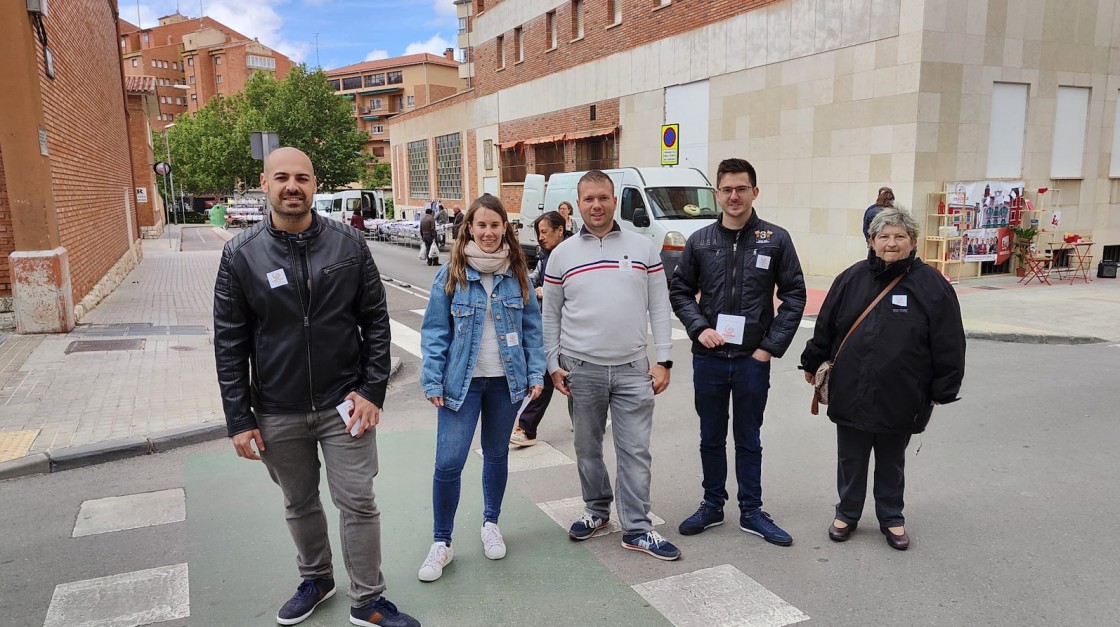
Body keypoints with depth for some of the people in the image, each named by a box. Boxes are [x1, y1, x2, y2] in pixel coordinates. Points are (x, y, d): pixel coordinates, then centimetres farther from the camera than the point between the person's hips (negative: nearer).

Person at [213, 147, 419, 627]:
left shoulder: (349, 245, -5)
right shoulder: (241, 255, -5)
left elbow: (376, 321, -1)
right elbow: (229, 343, -2)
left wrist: (372, 391, -7)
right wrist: (238, 419, -4)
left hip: (343, 404, -1)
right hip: (278, 412, 1)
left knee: (357, 502, 5)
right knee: (299, 504, 19)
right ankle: (316, 579, 42)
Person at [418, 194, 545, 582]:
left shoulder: (517, 273, 2)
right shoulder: (451, 274, -5)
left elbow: (531, 327, 6)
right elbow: (435, 331, -4)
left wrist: (536, 374, 1)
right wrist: (432, 382, -8)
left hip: (506, 381, 3)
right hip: (462, 382, -2)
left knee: (496, 455, 15)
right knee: (449, 462, -7)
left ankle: (491, 523, 36)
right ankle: (441, 543, 11)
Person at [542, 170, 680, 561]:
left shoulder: (643, 248, 3)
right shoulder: (562, 255, 3)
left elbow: (659, 307, 3)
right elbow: (551, 315, 7)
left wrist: (663, 360, -2)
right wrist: (554, 365, 1)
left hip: (633, 369, 0)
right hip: (581, 370, 0)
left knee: (635, 451, 2)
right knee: (588, 448, 13)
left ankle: (637, 529, 13)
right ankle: (597, 511, 32)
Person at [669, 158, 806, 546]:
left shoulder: (775, 240, -2)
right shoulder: (700, 241, 2)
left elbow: (794, 296, -1)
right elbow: (680, 291, 8)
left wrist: (771, 346, -7)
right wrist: (699, 328, -8)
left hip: (753, 359, -1)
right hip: (708, 358, 2)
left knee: (749, 440, 12)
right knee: (711, 438, 14)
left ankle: (751, 511, 26)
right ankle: (712, 505, 30)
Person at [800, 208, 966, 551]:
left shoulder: (932, 285, -6)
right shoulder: (852, 278, 0)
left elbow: (948, 344, -4)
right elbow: (825, 326, 7)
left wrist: (942, 391, -3)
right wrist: (812, 364, 11)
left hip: (900, 399, -1)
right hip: (850, 394, 2)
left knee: (891, 463, 17)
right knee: (850, 460, 14)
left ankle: (891, 518, 35)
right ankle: (847, 514, 32)